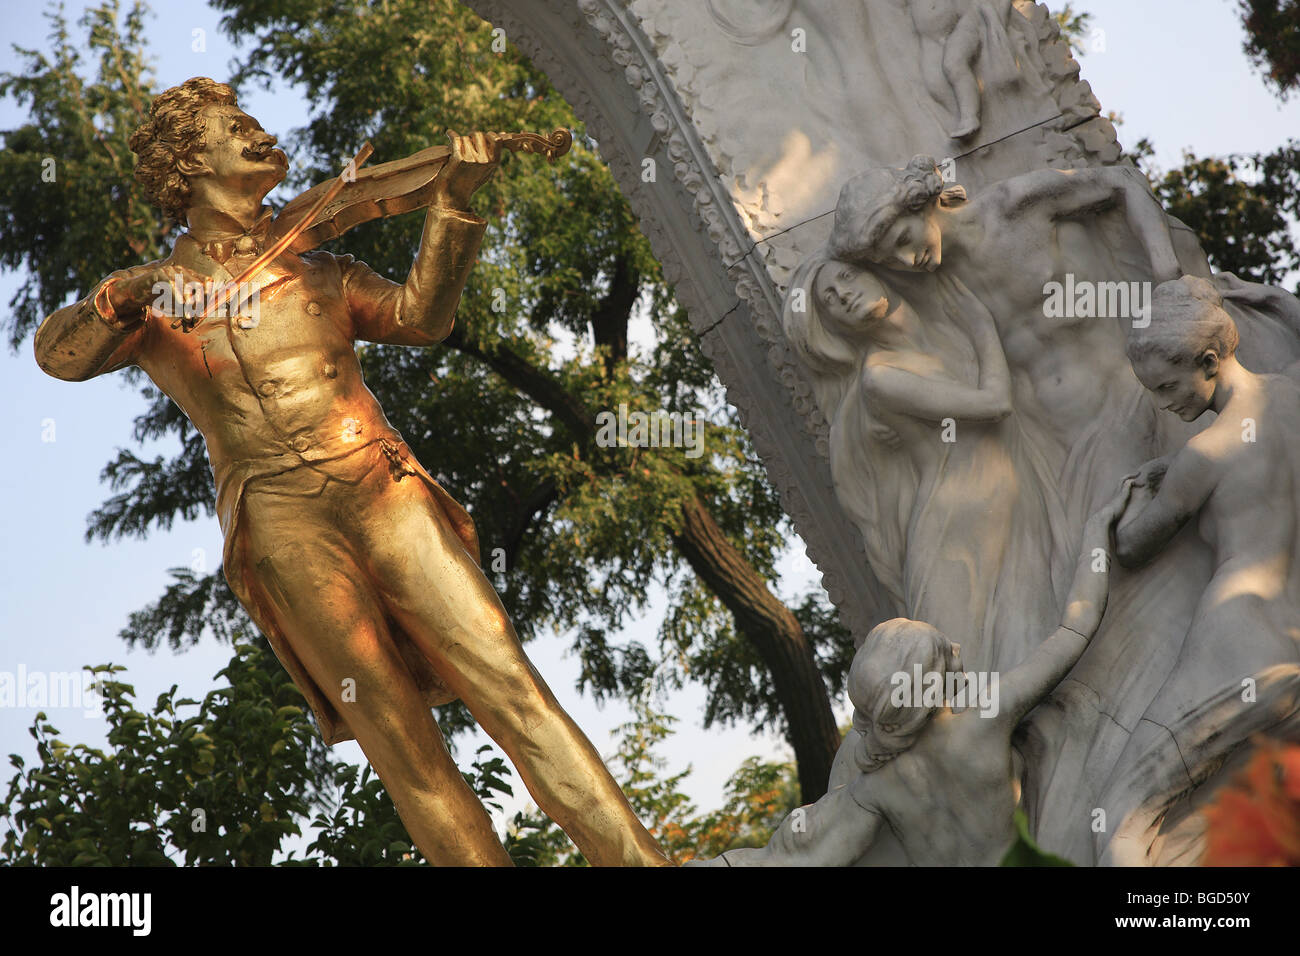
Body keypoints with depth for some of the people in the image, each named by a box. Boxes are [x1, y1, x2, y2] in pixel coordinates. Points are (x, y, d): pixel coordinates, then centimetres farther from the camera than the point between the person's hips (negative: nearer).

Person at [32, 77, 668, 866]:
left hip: (386, 493, 2)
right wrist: (122, 297, -22)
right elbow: (61, 352, -2)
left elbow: (420, 316, 5)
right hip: (285, 530, -2)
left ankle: (637, 860, -14)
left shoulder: (320, 273, 23)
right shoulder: (153, 301, 17)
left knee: (511, 689, -11)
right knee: (405, 749, -9)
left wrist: (454, 200, -9)